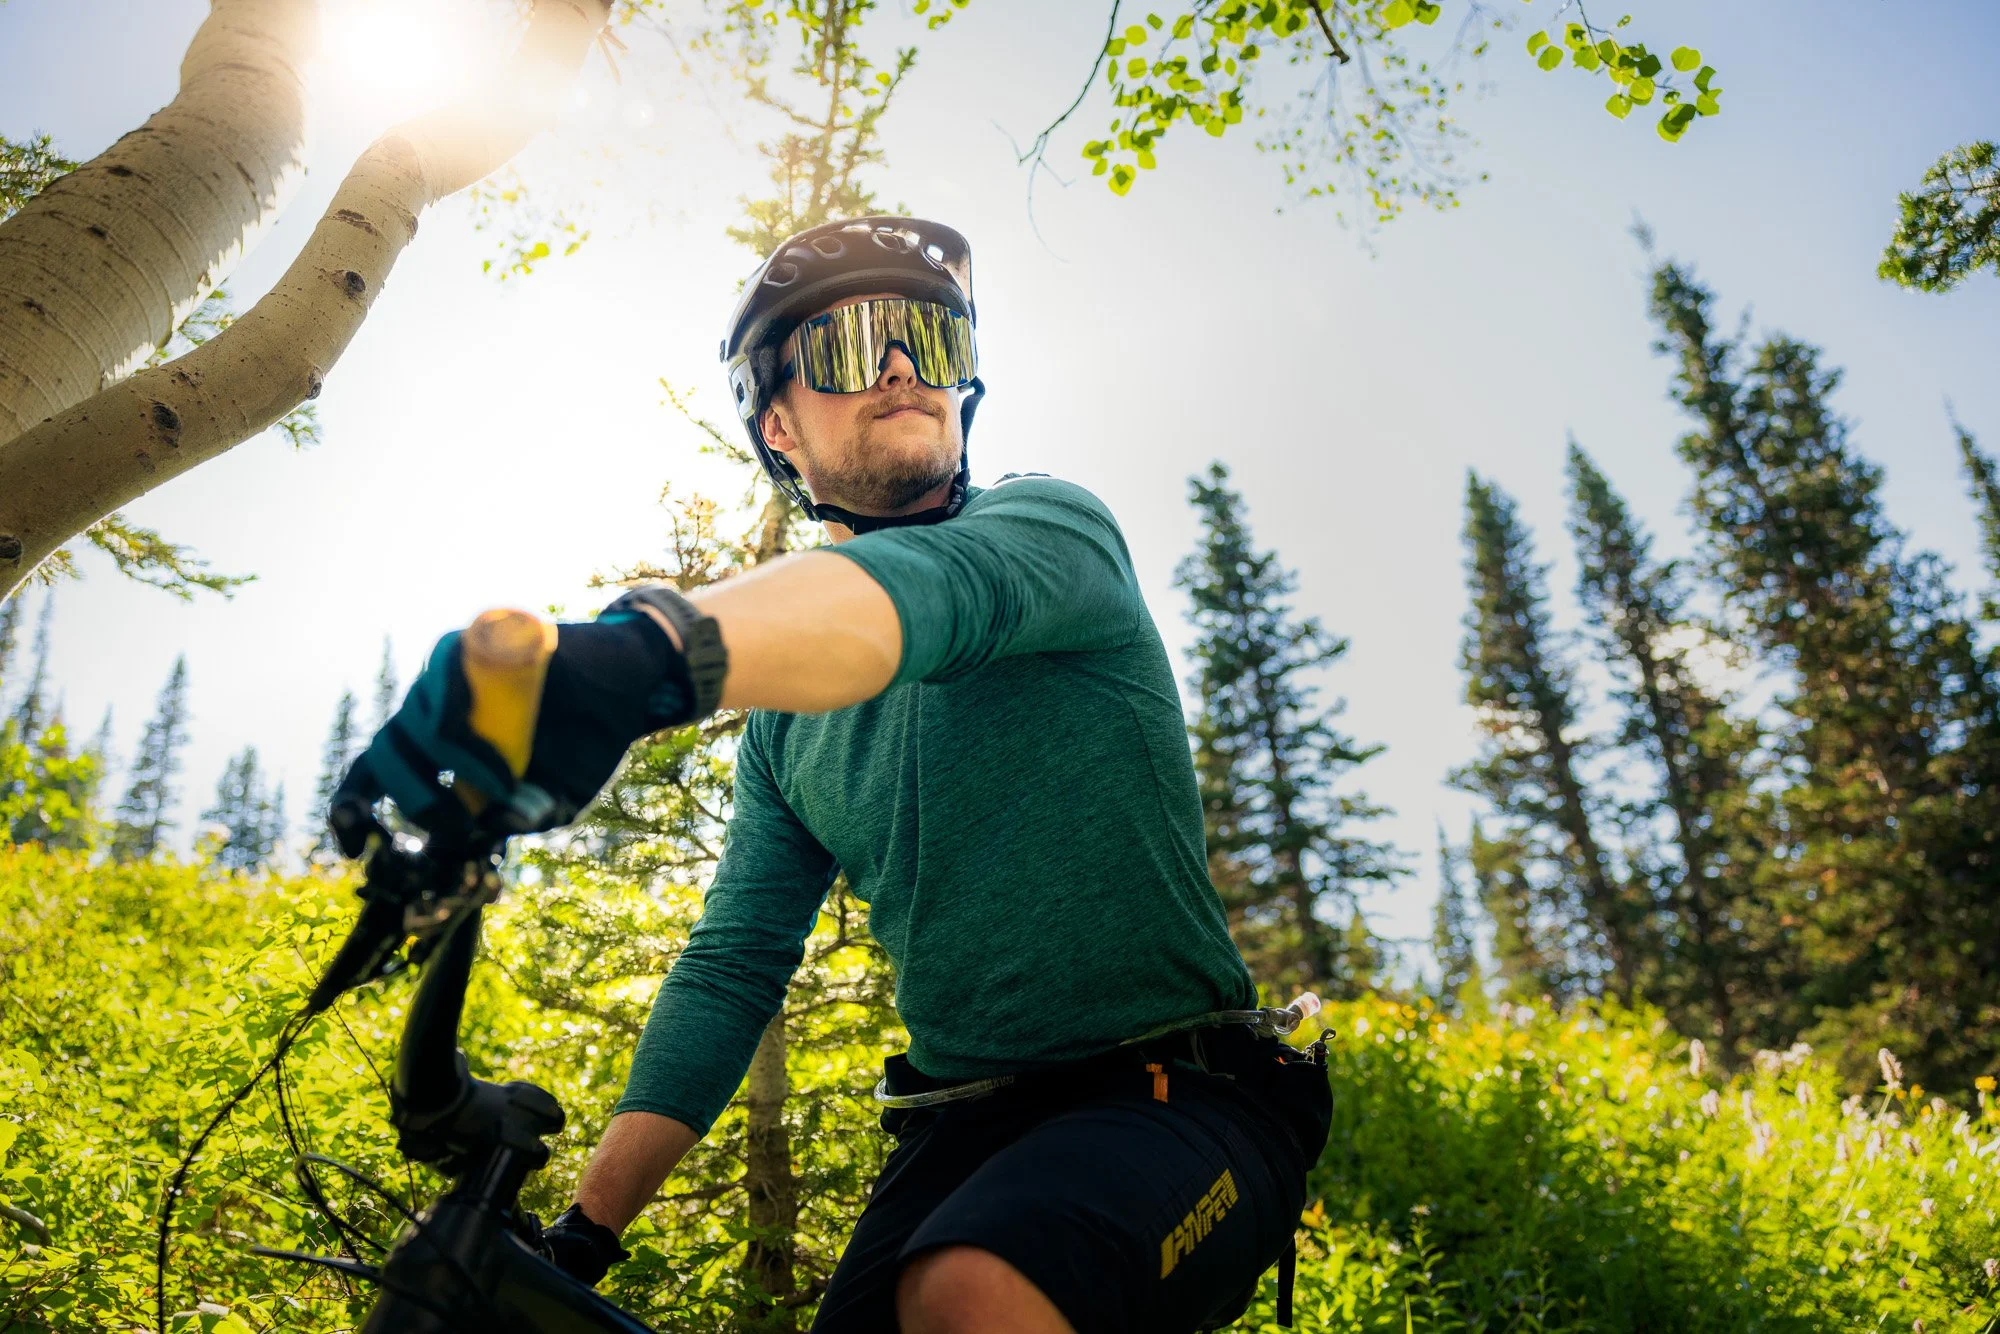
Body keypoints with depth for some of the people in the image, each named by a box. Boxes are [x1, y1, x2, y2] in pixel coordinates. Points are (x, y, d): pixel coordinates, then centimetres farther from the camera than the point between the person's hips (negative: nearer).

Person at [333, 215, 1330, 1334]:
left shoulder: (1053, 524, -7)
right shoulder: (786, 726, 10)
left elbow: (940, 583, -32)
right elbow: (734, 966, 9)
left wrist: (653, 649, -52)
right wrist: (586, 1227, 1)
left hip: (1181, 1097, -5)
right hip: (964, 1124, 6)